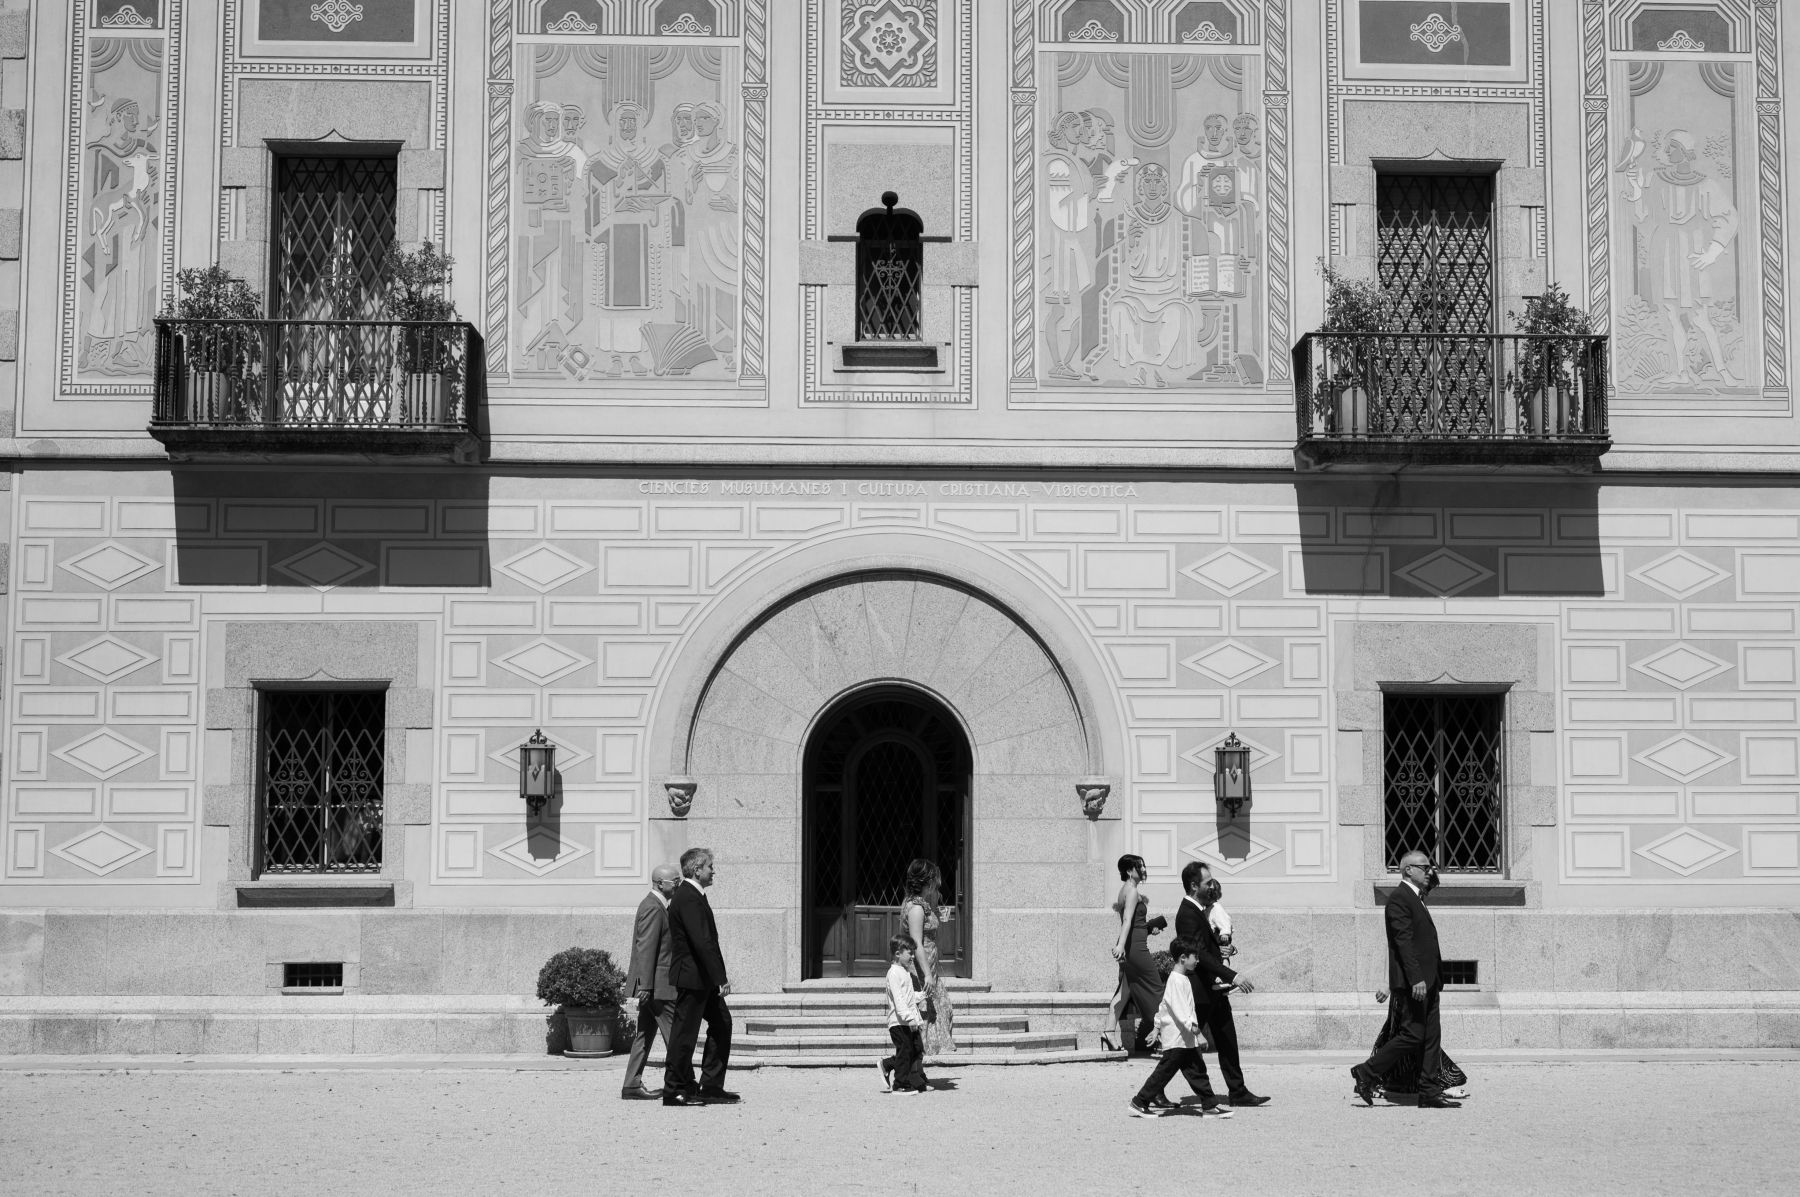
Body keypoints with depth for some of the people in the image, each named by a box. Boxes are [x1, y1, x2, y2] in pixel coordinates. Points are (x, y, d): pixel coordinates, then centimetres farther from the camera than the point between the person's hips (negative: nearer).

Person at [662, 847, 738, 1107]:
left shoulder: (692, 895, 14)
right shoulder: (689, 898, -19)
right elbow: (702, 942, -25)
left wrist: (719, 976, 17)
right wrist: (720, 978, -25)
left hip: (703, 978, 11)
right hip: (692, 976, -11)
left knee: (721, 1023, 11)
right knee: (685, 1032, -2)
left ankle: (712, 1087, 14)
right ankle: (674, 1090, 6)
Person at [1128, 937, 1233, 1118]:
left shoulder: (1184, 979, 17)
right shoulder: (1177, 980, -15)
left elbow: (1163, 1005, 25)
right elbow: (1178, 1006, -27)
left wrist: (1158, 1026, 30)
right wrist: (1190, 1024, -36)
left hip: (1188, 1040, 10)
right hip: (1177, 1039, -10)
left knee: (1197, 1070, 8)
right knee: (1165, 1071, -5)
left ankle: (1209, 1105, 10)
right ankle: (1140, 1103, 2)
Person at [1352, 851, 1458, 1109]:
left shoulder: (1415, 898, 19)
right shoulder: (1398, 898, -11)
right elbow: (1403, 940, -20)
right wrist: (1416, 979, -26)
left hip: (1426, 981, 10)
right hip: (1411, 982, -10)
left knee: (1432, 1037, 6)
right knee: (1413, 1034, -9)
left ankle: (1431, 1093, 6)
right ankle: (1367, 1073, 2)